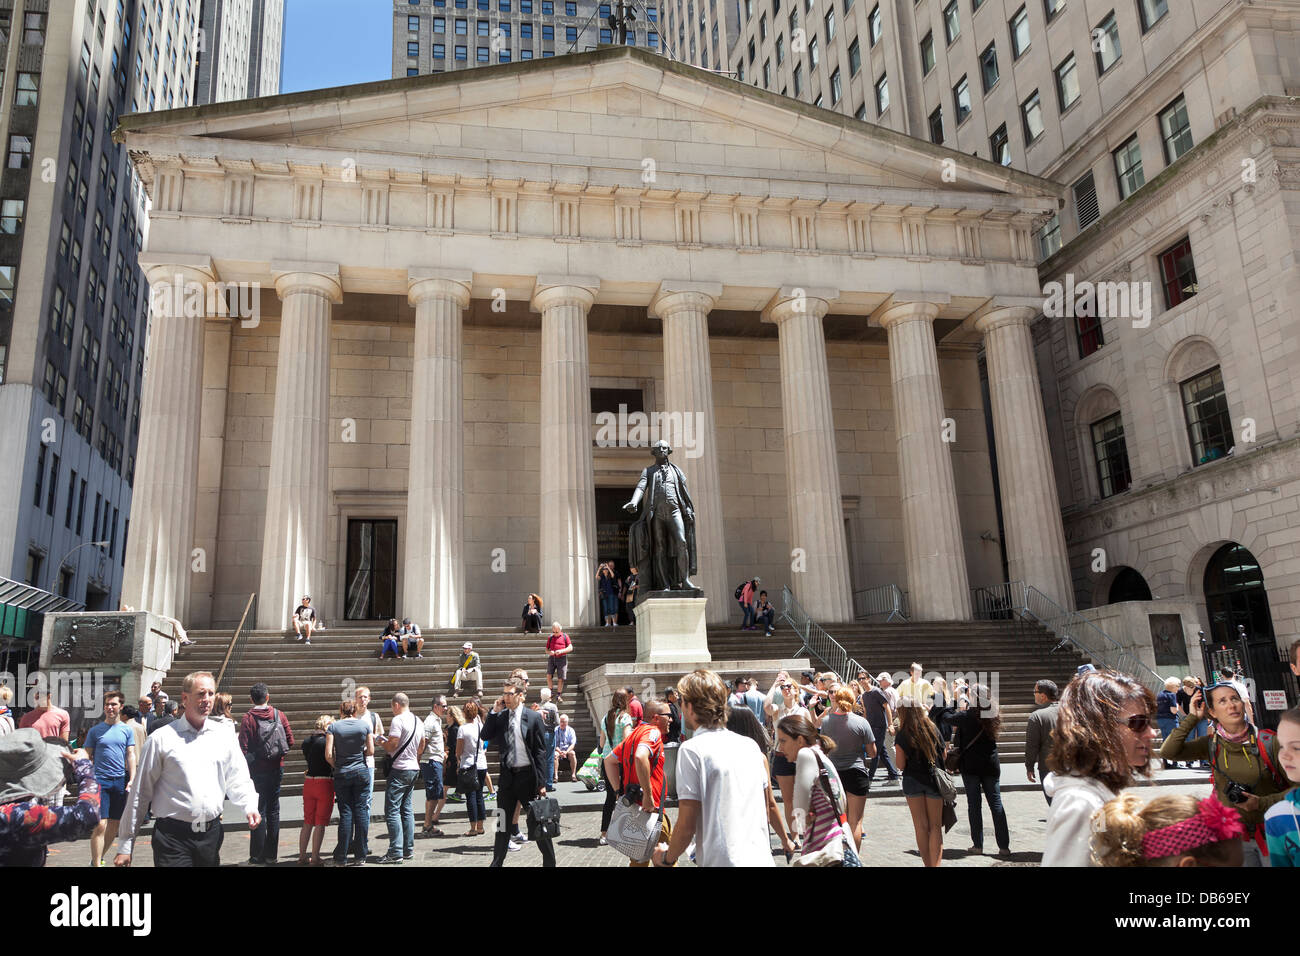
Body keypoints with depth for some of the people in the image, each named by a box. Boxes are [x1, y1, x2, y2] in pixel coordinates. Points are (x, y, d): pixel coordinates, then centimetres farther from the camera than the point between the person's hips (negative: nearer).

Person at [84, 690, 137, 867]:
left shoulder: (127, 730, 8)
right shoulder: (95, 730, 3)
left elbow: (131, 756, 7)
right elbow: (87, 757, 5)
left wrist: (132, 780, -3)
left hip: (120, 781, 3)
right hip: (100, 780, -3)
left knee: (114, 824, 8)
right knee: (100, 824, -12)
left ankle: (99, 857, 26)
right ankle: (96, 863, -8)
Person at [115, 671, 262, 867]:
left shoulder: (224, 737, 9)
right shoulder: (161, 738, -2)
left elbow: (238, 781, 10)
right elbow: (140, 793, 1)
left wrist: (250, 807, -10)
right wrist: (125, 845, 2)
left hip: (211, 834, 3)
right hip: (173, 837, -3)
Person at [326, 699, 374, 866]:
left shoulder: (333, 727, -3)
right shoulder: (366, 724, -1)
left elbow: (328, 755, -9)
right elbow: (370, 751, 0)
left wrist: (337, 766, 8)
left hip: (341, 774, 0)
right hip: (362, 772, 0)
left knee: (345, 813, 3)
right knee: (361, 811, 5)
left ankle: (341, 857, 6)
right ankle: (360, 855, 7)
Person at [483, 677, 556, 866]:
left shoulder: (533, 717, -7)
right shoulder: (500, 716, 3)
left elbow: (540, 751, -7)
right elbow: (485, 736, -2)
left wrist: (541, 782, -11)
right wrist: (494, 712, -9)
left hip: (527, 775, -3)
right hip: (507, 775, 3)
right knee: (503, 822, 13)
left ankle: (549, 861, 18)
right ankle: (497, 861, 27)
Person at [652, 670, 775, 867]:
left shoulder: (691, 750, -11)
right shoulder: (750, 745, 8)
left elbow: (687, 826, -12)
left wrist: (667, 857, 4)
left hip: (723, 861, -7)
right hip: (762, 859, 7)